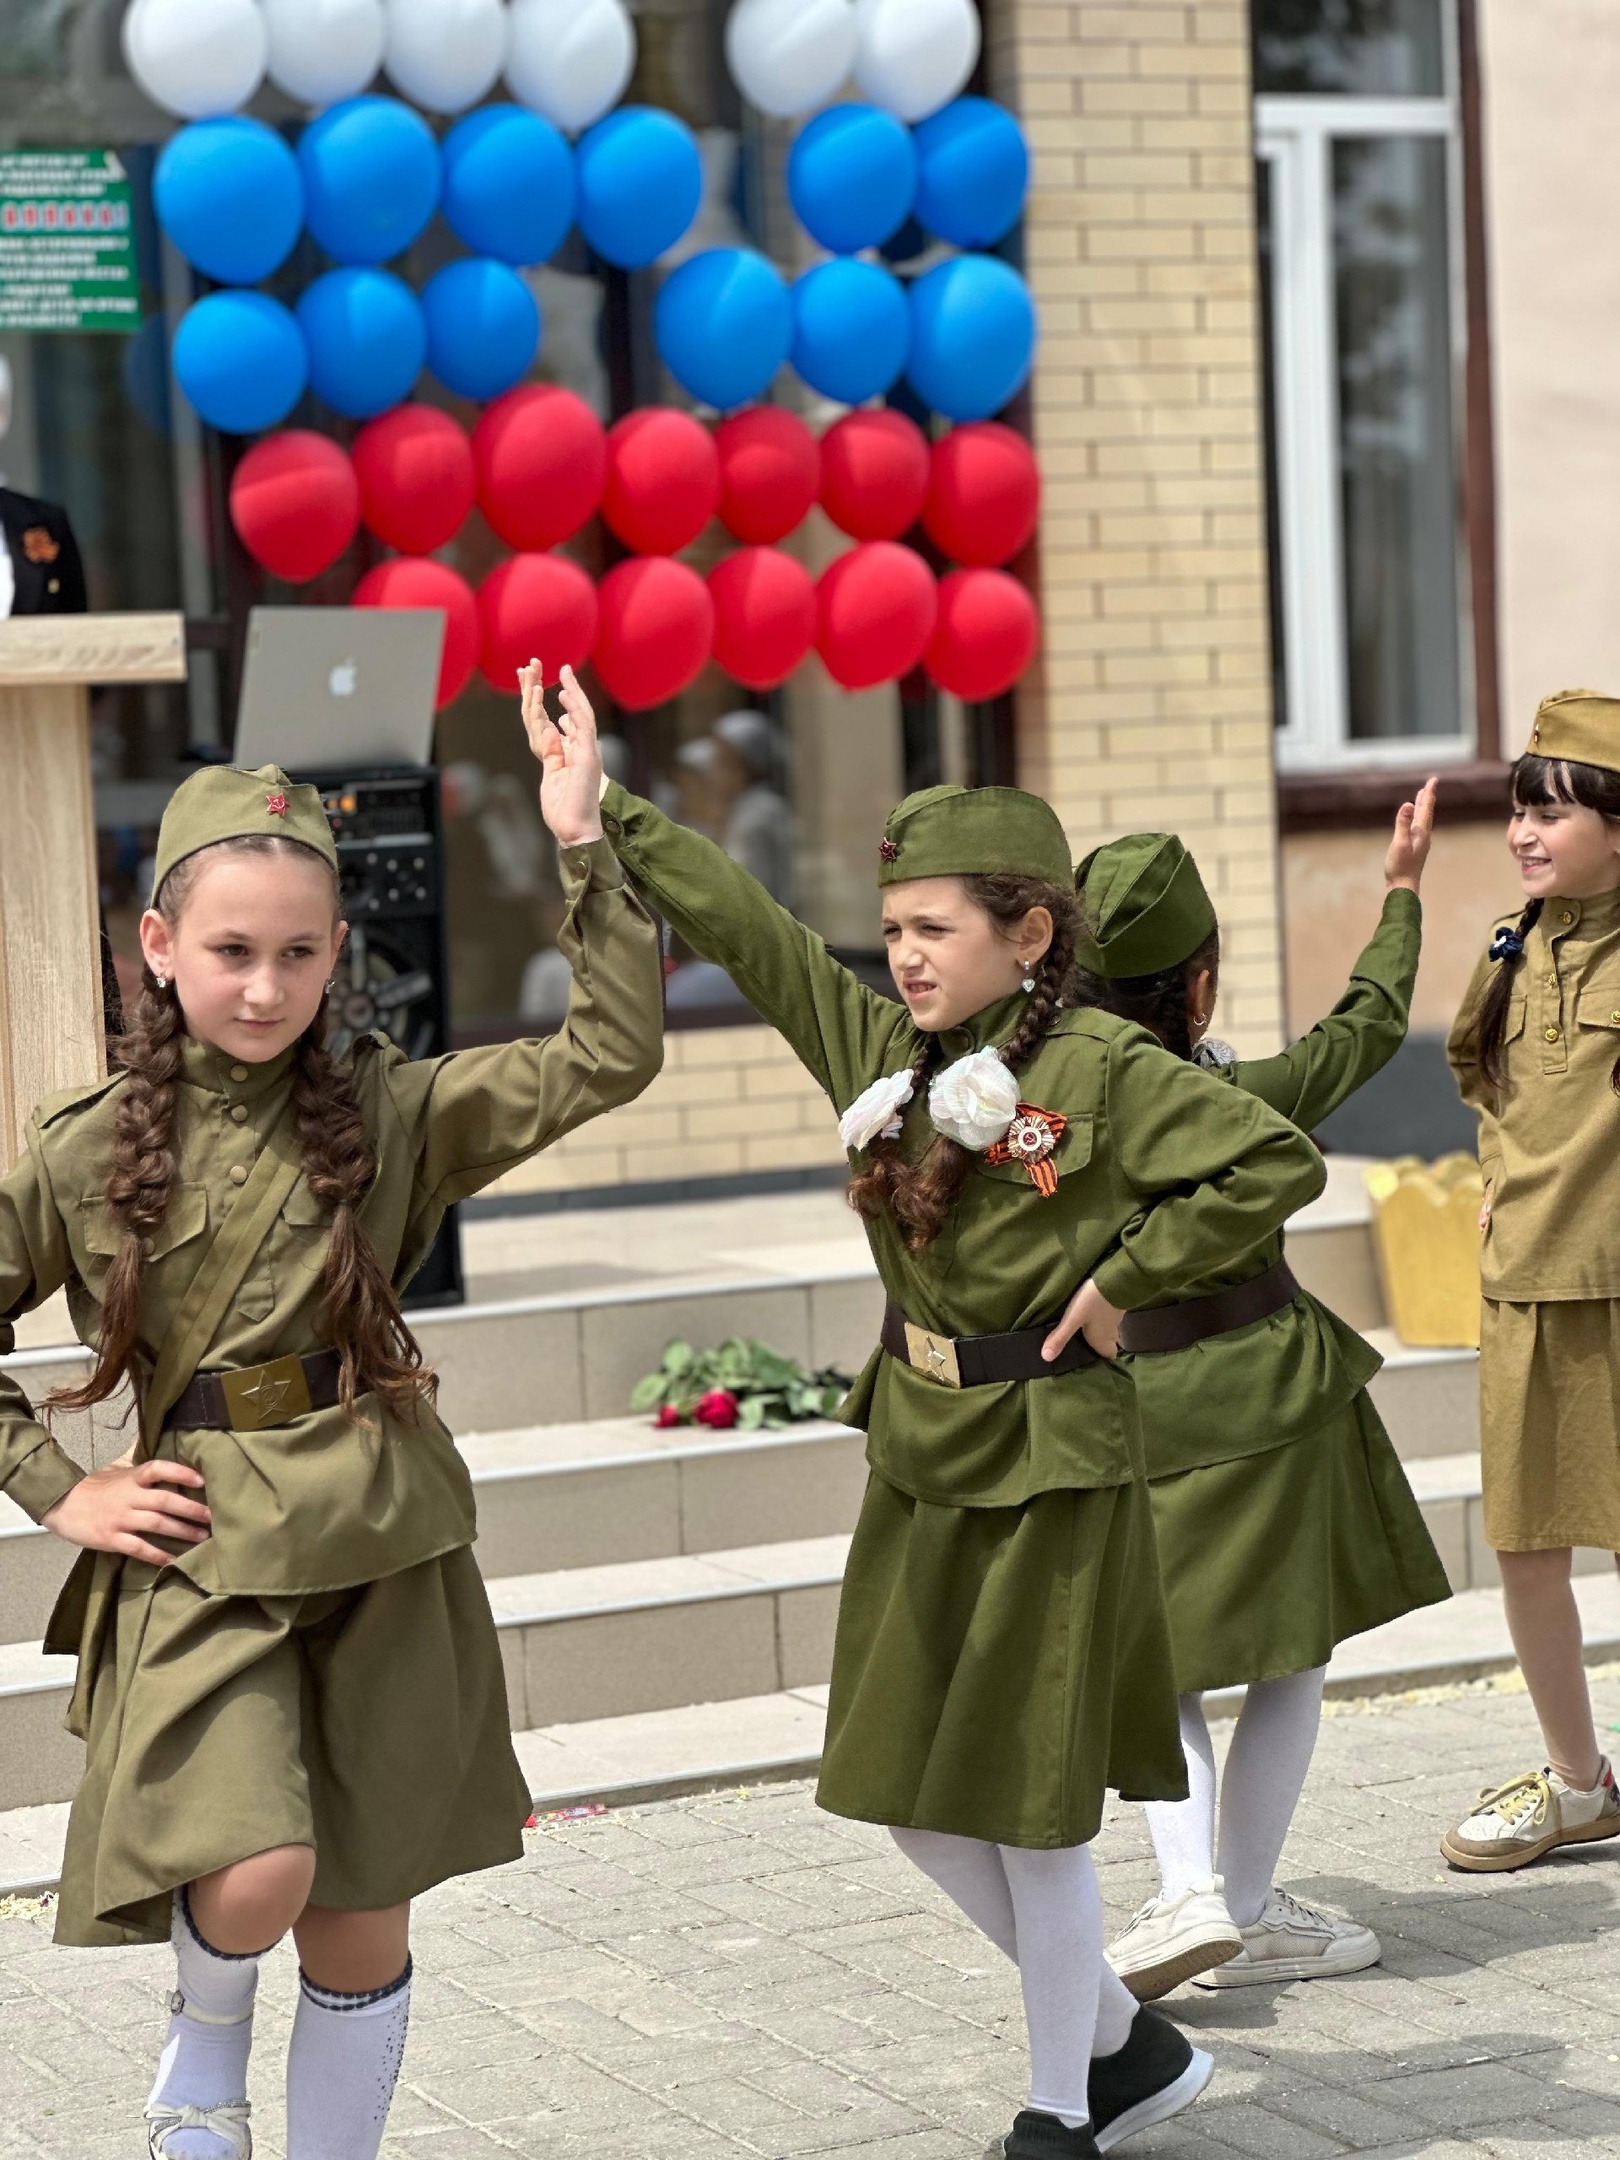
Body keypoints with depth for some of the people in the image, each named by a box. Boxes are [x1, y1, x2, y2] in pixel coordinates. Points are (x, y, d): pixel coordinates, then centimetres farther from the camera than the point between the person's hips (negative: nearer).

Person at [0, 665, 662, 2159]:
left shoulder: (389, 1116, 2)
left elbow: (612, 1058, -6)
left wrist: (585, 849, -11)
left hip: (382, 1545, 2)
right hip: (202, 1548, -2)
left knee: (366, 1928, 8)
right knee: (259, 1873, -22)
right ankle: (206, 2035, 12)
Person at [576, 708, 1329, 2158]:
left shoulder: (1104, 1070, -13)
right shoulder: (879, 1047, 5)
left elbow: (1276, 1165, -17)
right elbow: (738, 921, 7)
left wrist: (1123, 1277, -14)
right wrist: (609, 815, 4)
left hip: (1049, 1472, -7)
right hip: (918, 1465, 7)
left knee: (1029, 1803, 1)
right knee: (911, 1795, 9)